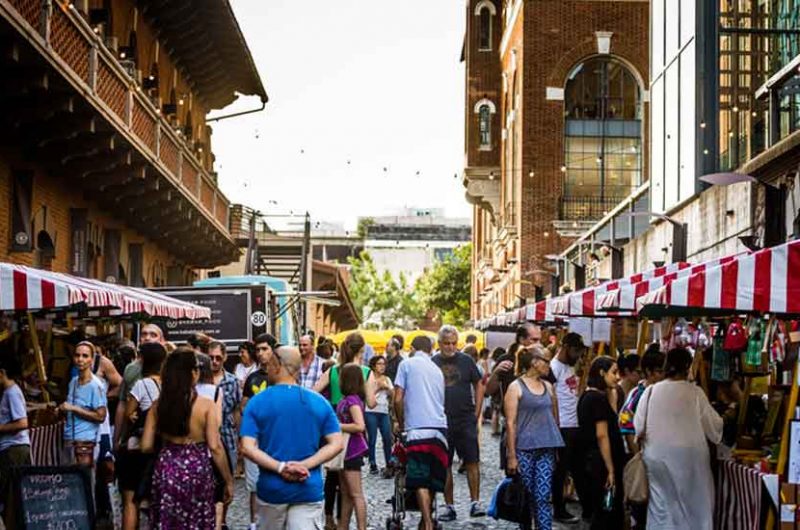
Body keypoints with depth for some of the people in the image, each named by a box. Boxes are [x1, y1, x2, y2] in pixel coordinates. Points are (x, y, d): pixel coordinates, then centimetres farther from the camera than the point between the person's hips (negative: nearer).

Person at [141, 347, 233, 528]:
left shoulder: (158, 404, -1)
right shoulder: (206, 405, -11)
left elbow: (146, 446, 1)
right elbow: (215, 447, -14)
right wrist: (228, 481, -5)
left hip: (165, 470, 3)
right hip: (196, 471, -3)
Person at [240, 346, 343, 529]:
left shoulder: (257, 402, -4)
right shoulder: (319, 402, 2)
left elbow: (247, 448, -13)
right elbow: (336, 444, -2)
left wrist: (280, 467, -15)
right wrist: (306, 464, -10)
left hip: (271, 488, 0)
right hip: (309, 489, 1)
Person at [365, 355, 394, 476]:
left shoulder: (387, 379, 17)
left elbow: (393, 394, 11)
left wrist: (387, 387, -5)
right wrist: (378, 387, -9)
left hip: (384, 412, 4)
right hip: (371, 412, -4)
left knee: (387, 438, -6)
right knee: (372, 439, -4)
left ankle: (389, 464, 3)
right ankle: (373, 465, 3)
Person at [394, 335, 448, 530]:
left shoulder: (407, 364, 3)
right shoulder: (437, 370, 19)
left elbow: (398, 399, -2)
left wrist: (401, 423, 14)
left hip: (418, 429, -5)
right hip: (440, 428, 5)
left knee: (420, 481, -8)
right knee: (433, 479, 13)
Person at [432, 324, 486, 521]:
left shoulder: (466, 360, 4)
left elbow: (478, 385, 9)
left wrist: (476, 413, 3)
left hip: (465, 420, -1)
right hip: (441, 422, 1)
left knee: (472, 461, -6)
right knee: (444, 465, 5)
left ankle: (475, 502, 0)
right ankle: (449, 506, 12)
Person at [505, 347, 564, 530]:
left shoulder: (548, 387, 14)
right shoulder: (516, 388, -2)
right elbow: (510, 423, -6)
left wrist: (556, 445, 14)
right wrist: (512, 455, -11)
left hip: (546, 449, 4)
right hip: (524, 449, -4)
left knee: (543, 496, -4)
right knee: (527, 496, 1)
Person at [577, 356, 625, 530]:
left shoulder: (587, 396, 13)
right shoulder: (599, 398, -15)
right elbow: (602, 435, -20)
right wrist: (611, 470, -19)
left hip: (591, 461, 10)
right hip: (602, 463, -10)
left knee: (600, 511, 15)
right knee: (606, 512, -2)